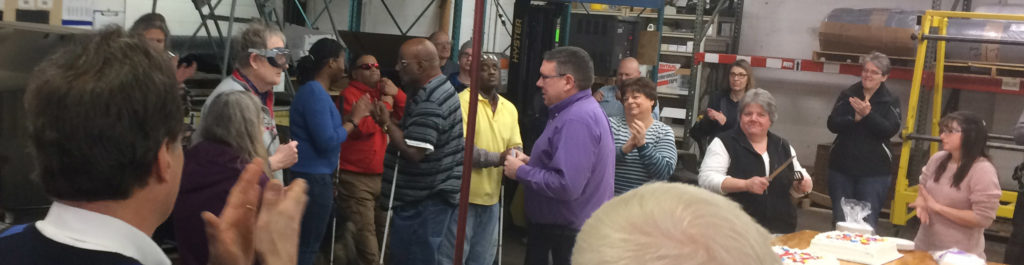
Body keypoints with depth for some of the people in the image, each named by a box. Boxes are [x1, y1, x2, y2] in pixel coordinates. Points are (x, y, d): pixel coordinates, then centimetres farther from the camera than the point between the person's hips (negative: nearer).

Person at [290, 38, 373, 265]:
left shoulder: (315, 91, 12)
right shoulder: (314, 93, -18)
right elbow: (327, 142, -23)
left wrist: (350, 116, 5)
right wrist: (354, 120, -12)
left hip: (316, 175, 10)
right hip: (314, 177, -10)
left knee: (306, 243, 17)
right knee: (308, 246, -1)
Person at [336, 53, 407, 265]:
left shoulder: (386, 93, 17)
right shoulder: (350, 94, -4)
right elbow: (359, 127, -18)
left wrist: (396, 94, -4)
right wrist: (384, 107, -11)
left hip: (383, 175, 7)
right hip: (356, 177, -7)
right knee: (365, 237, -9)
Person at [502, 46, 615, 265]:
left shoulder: (577, 120, -25)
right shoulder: (579, 110, 11)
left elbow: (567, 186, -32)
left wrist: (521, 171, -19)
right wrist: (531, 163, 7)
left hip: (568, 234, -10)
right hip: (556, 225, 10)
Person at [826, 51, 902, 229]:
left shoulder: (890, 101, 2)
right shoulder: (847, 95, 7)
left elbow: (890, 130, -13)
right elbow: (832, 124, -4)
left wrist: (868, 115, -26)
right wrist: (854, 118, -21)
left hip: (874, 170, -2)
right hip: (842, 167, 2)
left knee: (868, 222, -5)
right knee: (840, 220, 9)